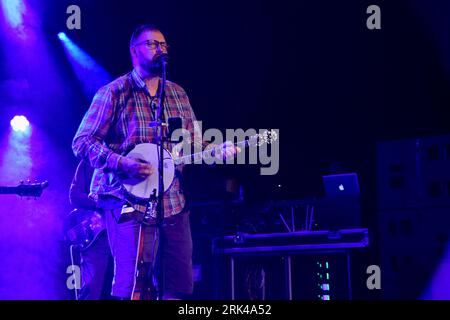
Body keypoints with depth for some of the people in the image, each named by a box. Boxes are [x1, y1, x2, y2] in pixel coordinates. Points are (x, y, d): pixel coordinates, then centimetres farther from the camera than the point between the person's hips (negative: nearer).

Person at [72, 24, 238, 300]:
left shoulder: (178, 94, 15)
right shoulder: (114, 93, -2)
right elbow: (82, 142, -7)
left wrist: (218, 151, -2)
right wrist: (124, 164, -21)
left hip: (174, 203, 6)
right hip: (131, 202, -6)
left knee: (180, 286, 6)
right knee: (132, 286, -13)